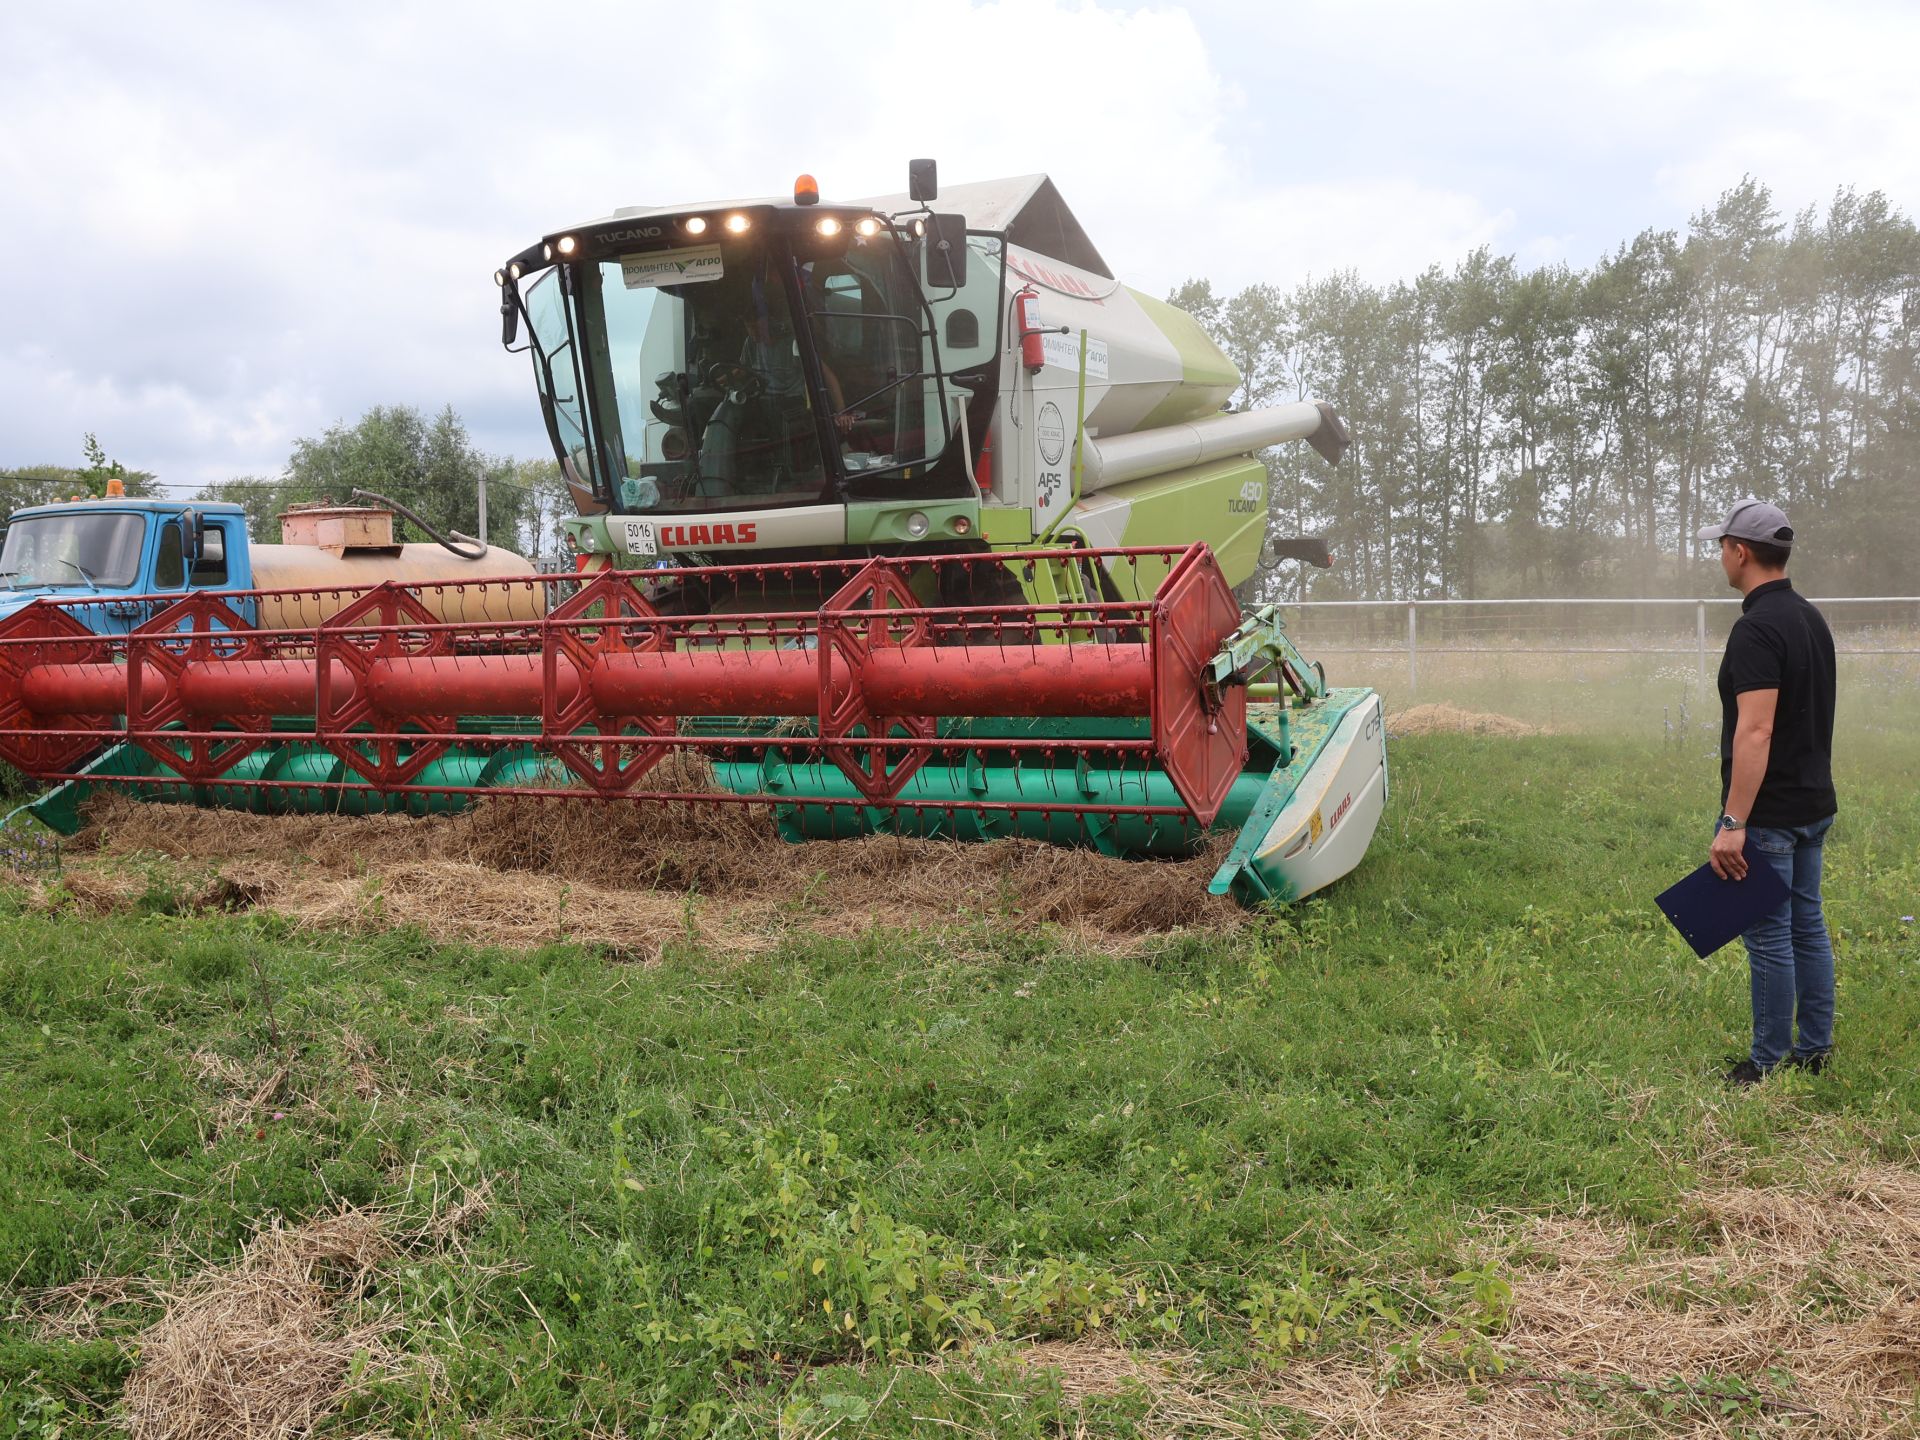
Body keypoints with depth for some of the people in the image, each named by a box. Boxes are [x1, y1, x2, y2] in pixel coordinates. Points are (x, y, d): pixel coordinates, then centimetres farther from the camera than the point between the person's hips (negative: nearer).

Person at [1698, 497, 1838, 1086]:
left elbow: (1755, 732, -26)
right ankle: (1815, 1049, 23)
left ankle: (1771, 1064, 8)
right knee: (1807, 925, 15)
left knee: (1770, 936, -1)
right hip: (1814, 803, 10)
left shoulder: (1756, 628, -20)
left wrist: (1733, 823, -26)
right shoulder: (1811, 618, 11)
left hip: (1770, 815, -10)